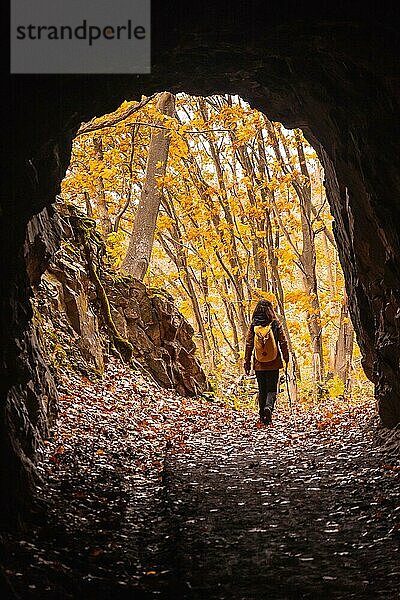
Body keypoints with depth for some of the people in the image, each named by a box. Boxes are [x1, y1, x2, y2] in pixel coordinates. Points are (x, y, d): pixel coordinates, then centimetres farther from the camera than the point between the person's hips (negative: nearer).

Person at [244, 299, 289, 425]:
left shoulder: (254, 325, -1)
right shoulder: (275, 324, -4)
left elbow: (249, 344, 0)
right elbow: (283, 342, -3)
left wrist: (247, 362, 6)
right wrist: (286, 358, 9)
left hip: (259, 363, 2)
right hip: (273, 363, -2)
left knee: (262, 390, 13)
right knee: (272, 389, 3)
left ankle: (263, 415, 14)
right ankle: (268, 407, -24)